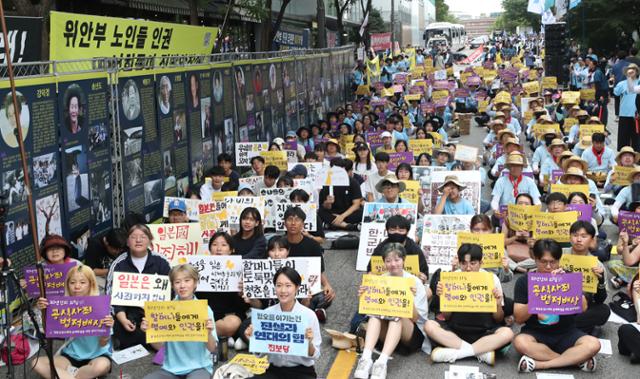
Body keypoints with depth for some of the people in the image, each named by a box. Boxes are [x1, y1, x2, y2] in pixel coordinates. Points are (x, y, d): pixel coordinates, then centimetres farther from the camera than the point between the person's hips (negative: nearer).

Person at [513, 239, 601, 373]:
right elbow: (519, 319, -6)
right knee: (520, 342, -35)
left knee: (593, 344, -27)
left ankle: (539, 364, -23)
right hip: (535, 333, -1)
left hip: (565, 333, 1)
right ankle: (577, 360, -21)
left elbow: (583, 308, -12)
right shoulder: (524, 281, -2)